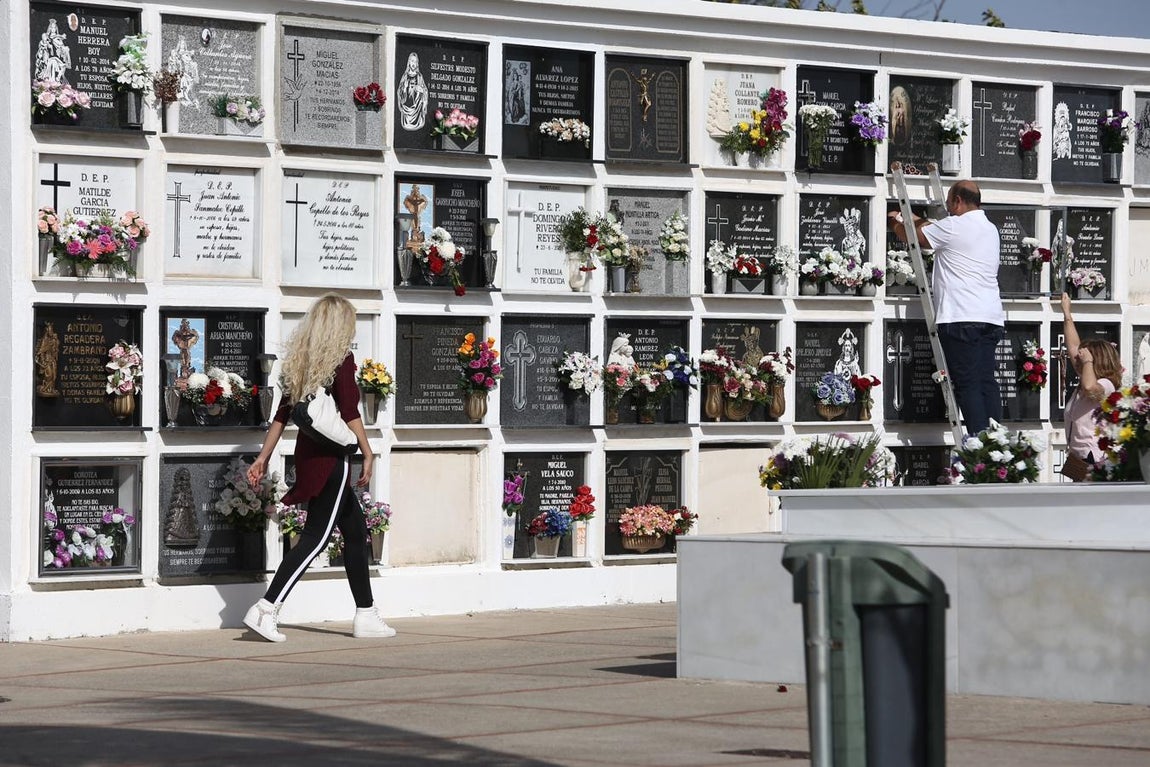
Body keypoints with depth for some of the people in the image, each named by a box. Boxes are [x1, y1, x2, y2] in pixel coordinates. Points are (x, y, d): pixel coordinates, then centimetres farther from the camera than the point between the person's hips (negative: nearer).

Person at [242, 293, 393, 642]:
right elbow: (349, 411, -15)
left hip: (309, 452, 8)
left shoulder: (301, 360, 11)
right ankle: (266, 610, -15)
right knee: (316, 537, -7)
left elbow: (283, 412, 11)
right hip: (332, 455, -8)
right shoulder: (341, 358, -9)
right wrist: (368, 454, -13)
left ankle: (366, 616, 18)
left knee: (356, 530, 15)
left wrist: (264, 457, 13)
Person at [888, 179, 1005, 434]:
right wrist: (911, 218, 42)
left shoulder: (954, 226, -4)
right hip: (991, 318, 8)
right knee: (987, 382, 5)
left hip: (961, 319, -8)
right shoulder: (990, 229, 21)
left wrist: (895, 221, 30)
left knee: (968, 384, -10)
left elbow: (911, 235, 9)